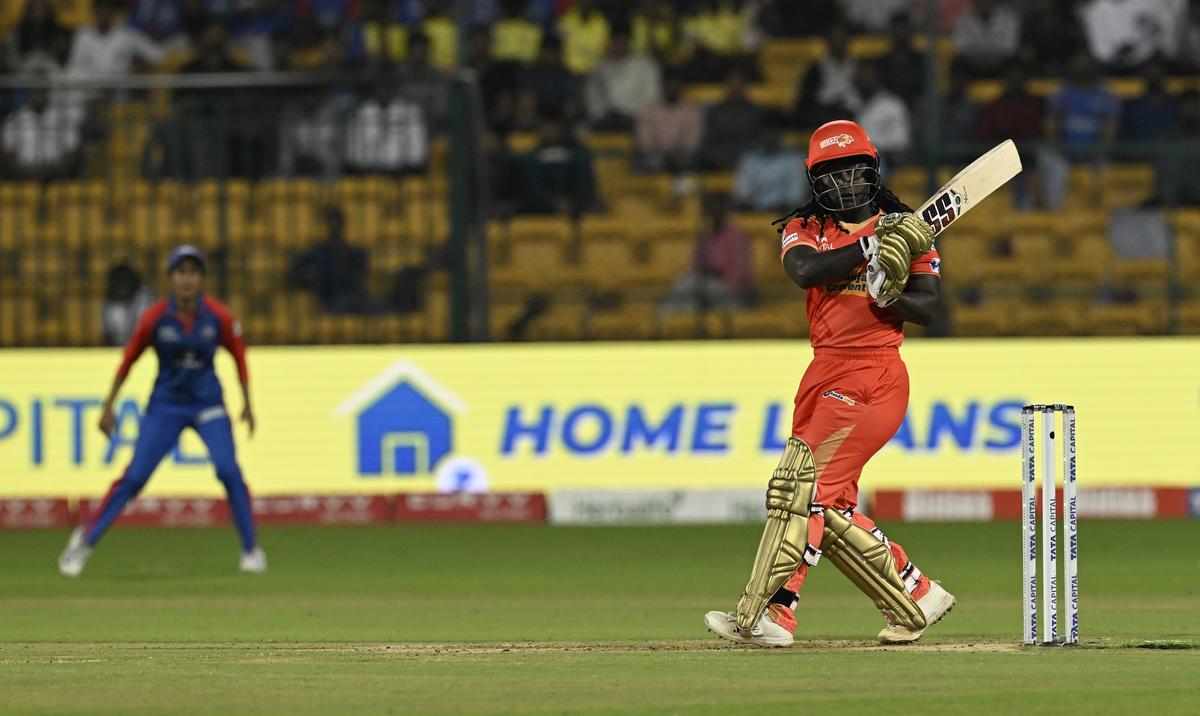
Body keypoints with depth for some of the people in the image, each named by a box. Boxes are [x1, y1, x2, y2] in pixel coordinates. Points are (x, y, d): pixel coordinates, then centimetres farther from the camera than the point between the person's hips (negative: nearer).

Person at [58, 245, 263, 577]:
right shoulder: (155, 317, -13)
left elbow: (239, 356, 4)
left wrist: (247, 404, 7)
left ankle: (251, 548, -2)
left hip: (207, 403, 0)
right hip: (165, 406, 0)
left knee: (228, 470, -17)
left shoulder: (218, 316, -12)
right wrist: (108, 407, 1)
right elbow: (128, 360, -2)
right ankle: (84, 541, 7)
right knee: (134, 476, -6)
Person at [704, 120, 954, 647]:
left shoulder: (907, 230, 5)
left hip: (874, 377, -6)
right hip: (823, 375, 6)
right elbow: (805, 271, -11)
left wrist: (889, 295, -23)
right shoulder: (805, 229, 11)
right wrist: (871, 249, -19)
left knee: (807, 484, -16)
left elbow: (928, 307, -3)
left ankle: (765, 613, -20)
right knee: (828, 505, 4)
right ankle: (915, 596, 13)